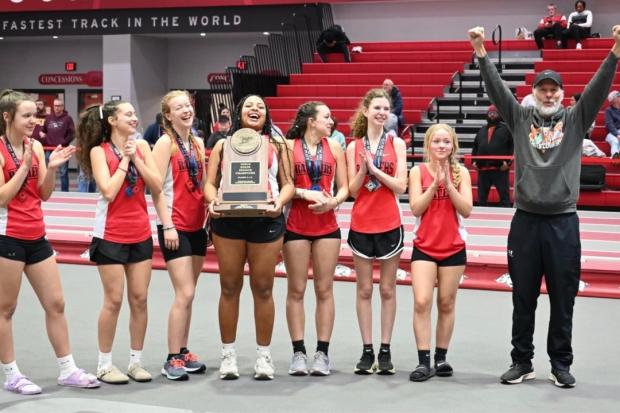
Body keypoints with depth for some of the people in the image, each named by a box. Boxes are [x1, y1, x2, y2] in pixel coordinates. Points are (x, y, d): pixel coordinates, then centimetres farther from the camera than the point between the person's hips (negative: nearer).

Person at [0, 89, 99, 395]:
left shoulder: (36, 147, 7)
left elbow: (44, 194, 9)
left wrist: (51, 169, -8)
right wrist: (25, 165, -19)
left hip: (36, 236, 7)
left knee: (56, 303, 9)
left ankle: (67, 370, 18)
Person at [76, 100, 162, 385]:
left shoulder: (141, 146, 4)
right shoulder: (99, 151, -7)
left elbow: (157, 186, -2)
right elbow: (109, 191, -18)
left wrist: (136, 158, -10)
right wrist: (124, 160, -12)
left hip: (141, 234, 4)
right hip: (111, 235, -4)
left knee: (139, 299, 6)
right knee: (114, 300, -2)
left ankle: (136, 361, 16)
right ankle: (104, 364, 10)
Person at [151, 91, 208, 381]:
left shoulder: (197, 143, 13)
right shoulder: (165, 142, -7)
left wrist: (210, 216, 11)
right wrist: (167, 225, -17)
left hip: (197, 226, 7)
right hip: (175, 227, -7)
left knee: (187, 294, 10)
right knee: (185, 294, -11)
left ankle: (183, 352, 18)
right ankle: (172, 359, -3)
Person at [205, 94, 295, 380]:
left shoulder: (277, 145, 14)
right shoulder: (223, 145, 15)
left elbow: (288, 184, 9)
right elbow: (210, 183, 9)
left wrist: (280, 201, -12)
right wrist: (213, 200, -13)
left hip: (266, 220, 0)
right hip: (228, 219, 1)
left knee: (263, 289, 3)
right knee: (229, 287, 4)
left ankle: (263, 355, 13)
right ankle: (228, 354, 14)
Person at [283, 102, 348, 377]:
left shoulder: (334, 147, 9)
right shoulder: (288, 146, 1)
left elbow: (344, 187, 9)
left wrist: (334, 201, -10)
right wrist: (304, 193, -16)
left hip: (327, 227, 2)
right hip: (296, 226, -2)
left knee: (324, 290, 3)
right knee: (296, 290, 1)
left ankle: (322, 353, 8)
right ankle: (299, 352, 8)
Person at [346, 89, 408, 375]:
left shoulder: (396, 144, 1)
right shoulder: (354, 147, 3)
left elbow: (400, 186, -7)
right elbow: (353, 190, 1)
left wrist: (375, 168, -16)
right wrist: (363, 168, -15)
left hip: (389, 225, -1)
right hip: (361, 225, 1)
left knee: (387, 289, 5)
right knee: (364, 290, 6)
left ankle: (385, 351, 12)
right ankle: (367, 351, 13)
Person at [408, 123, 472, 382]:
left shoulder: (461, 172, 0)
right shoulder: (418, 171, -2)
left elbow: (466, 210, -9)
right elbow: (416, 209, -10)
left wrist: (448, 184, -18)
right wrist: (435, 183, -18)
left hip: (454, 247, 1)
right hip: (424, 247, -1)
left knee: (446, 304, 8)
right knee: (421, 302, -11)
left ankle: (441, 358, 19)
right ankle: (424, 361, -6)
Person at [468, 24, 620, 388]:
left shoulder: (575, 119, 5)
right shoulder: (521, 118, 7)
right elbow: (497, 88, -2)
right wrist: (481, 52, -13)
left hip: (563, 223, 0)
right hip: (526, 221, 1)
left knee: (563, 300, 6)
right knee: (523, 299, 8)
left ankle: (561, 364, 17)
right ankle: (522, 362, 18)